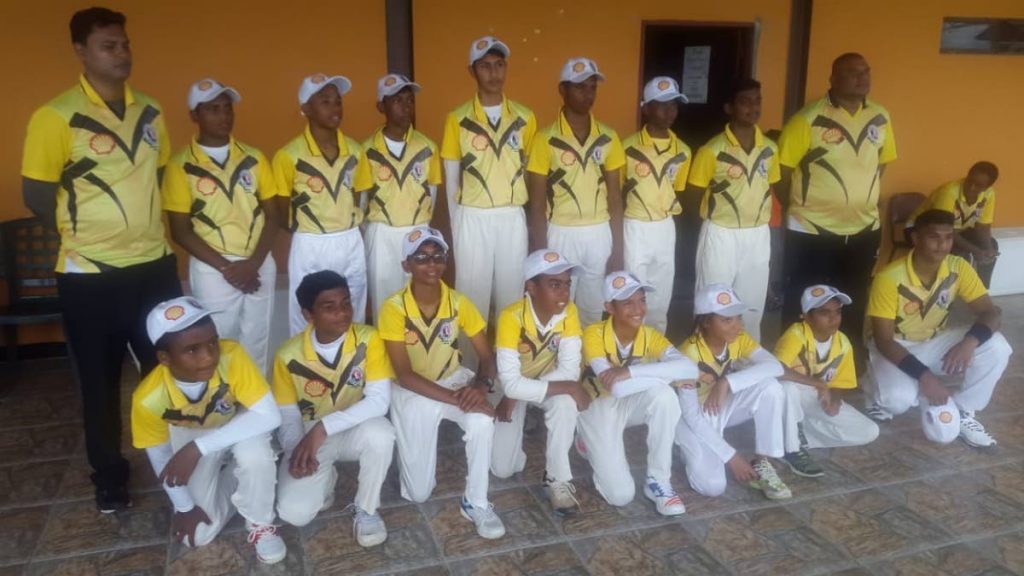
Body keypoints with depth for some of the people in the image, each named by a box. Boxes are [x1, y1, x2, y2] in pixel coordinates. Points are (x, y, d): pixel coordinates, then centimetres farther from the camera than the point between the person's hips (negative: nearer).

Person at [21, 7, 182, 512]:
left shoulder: (150, 112, 5)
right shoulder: (55, 117, -11)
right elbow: (36, 194, -8)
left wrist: (146, 229, 7)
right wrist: (85, 236, 0)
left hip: (156, 265, 5)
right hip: (90, 274, -4)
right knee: (100, 382, 11)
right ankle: (109, 477, 28)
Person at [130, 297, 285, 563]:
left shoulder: (231, 356, -38)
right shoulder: (148, 398, -31)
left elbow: (270, 416, -40)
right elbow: (158, 453, -13)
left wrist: (198, 448, -43)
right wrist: (184, 506, -9)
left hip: (237, 425, -1)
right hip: (190, 435, 2)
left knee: (254, 451, -36)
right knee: (200, 534, -8)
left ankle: (260, 523, -8)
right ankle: (229, 477, 20)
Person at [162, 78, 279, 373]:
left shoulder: (254, 158, 4)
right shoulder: (181, 166, -5)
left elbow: (271, 216, 4)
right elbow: (180, 231, -5)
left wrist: (253, 263, -9)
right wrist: (226, 267, -12)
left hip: (260, 265, 3)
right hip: (212, 270, -3)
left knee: (256, 348, 11)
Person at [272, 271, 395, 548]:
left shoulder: (368, 339, -18)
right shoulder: (289, 355, -15)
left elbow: (380, 400, -24)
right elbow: (288, 416, -5)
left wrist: (324, 427, -33)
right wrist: (297, 451, -26)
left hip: (354, 430, 0)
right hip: (310, 435, 0)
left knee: (380, 432, -36)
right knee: (294, 512, -22)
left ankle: (366, 510, -9)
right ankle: (325, 479, 15)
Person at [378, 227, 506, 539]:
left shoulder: (459, 302, -12)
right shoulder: (394, 308, -21)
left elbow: (487, 356, -8)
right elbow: (404, 375, -22)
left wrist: (481, 385, -32)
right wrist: (455, 399, -32)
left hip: (453, 379, 2)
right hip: (412, 390, -2)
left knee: (482, 421, -33)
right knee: (418, 492, -4)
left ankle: (476, 503, -11)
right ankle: (410, 444, 29)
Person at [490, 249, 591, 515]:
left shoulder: (569, 312, -22)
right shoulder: (511, 317, -32)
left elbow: (570, 371, -24)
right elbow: (510, 383, -35)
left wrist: (516, 397, -29)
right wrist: (568, 387, -38)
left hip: (548, 379, 2)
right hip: (512, 385, -1)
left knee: (565, 401, -34)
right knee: (502, 468, -8)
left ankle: (558, 479, -15)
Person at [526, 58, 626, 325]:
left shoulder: (609, 138, 3)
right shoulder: (546, 140, -7)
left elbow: (614, 197, 7)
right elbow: (537, 203, -6)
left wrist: (618, 247, 4)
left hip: (599, 234, 3)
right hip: (561, 234, -3)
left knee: (594, 310, 13)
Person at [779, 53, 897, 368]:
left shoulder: (880, 118, 3)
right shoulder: (809, 118, -14)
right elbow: (782, 169, -9)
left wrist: (864, 199, 12)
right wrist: (797, 209, -3)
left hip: (864, 228, 5)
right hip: (811, 230, -5)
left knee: (853, 300, 19)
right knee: (804, 301, 5)